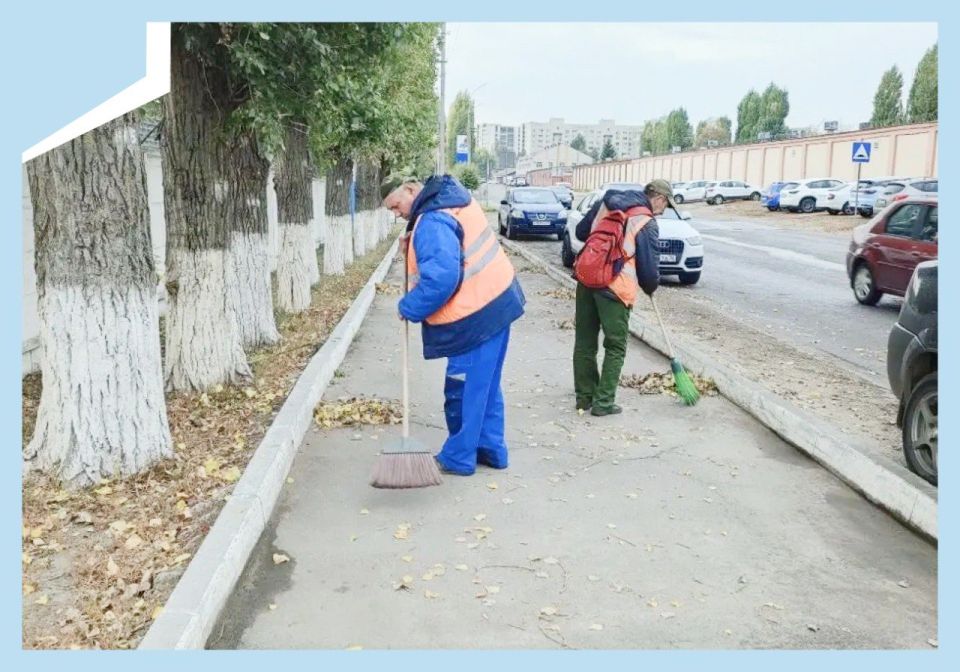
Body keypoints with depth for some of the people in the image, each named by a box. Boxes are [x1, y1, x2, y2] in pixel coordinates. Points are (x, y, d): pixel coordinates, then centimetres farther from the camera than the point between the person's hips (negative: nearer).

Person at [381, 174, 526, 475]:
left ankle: (458, 457, 15)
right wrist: (415, 244, 11)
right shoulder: (455, 197, 10)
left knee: (464, 388, 3)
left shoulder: (432, 223, -21)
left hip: (474, 316, -10)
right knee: (485, 384, 18)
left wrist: (409, 308, -15)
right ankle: (491, 448, 28)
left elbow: (440, 279, -31)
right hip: (497, 299, 10)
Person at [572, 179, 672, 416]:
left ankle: (585, 397, 23)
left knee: (584, 343, 14)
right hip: (615, 288, -6)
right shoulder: (647, 224, -7)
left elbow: (581, 232, 20)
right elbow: (649, 267, -5)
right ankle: (603, 402, 7)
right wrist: (651, 287, 15)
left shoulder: (605, 203, 10)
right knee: (615, 348, 7)